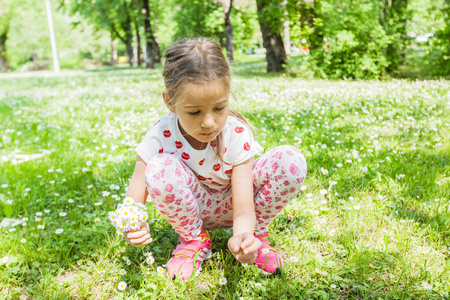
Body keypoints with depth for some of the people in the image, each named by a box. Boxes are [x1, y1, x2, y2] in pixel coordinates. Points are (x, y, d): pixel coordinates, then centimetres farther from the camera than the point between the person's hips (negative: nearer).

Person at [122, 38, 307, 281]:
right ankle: (194, 239, -6)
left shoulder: (237, 135, -27)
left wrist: (242, 235, -53)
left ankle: (257, 234, -2)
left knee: (291, 160, -27)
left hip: (230, 204, 0)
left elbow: (243, 210, -28)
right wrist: (133, 226, -48)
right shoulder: (160, 138, -26)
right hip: (192, 207, 0)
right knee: (160, 169, -35)